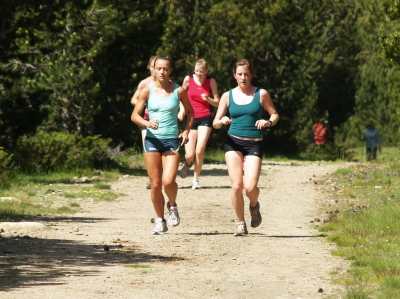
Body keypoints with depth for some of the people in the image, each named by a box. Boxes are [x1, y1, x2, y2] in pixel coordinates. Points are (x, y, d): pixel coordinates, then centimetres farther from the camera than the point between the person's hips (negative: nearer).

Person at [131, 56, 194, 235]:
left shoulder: (179, 91, 1)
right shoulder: (148, 91, 2)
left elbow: (190, 112, 15)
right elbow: (134, 115, 2)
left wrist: (186, 131, 0)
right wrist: (147, 123, -18)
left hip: (172, 140, -1)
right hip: (152, 139, 1)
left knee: (168, 181, -18)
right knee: (155, 184, 1)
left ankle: (172, 206, 14)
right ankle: (160, 221, 16)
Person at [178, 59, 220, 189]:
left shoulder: (211, 81, -1)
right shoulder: (188, 79, -1)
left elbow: (217, 103, 4)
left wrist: (208, 99, -16)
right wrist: (181, 110, -3)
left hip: (205, 119, 0)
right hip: (190, 119, 1)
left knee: (199, 150, -15)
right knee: (190, 155, -5)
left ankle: (196, 179, 4)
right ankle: (188, 163, 33)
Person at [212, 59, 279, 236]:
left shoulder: (261, 94, 2)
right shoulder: (228, 96, 6)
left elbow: (275, 114, 11)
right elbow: (215, 123, 7)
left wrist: (268, 122, -12)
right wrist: (222, 121, -16)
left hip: (254, 144, -1)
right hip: (233, 142, 1)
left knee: (250, 187, -14)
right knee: (237, 185, -10)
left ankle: (254, 206, 22)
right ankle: (240, 223, 10)